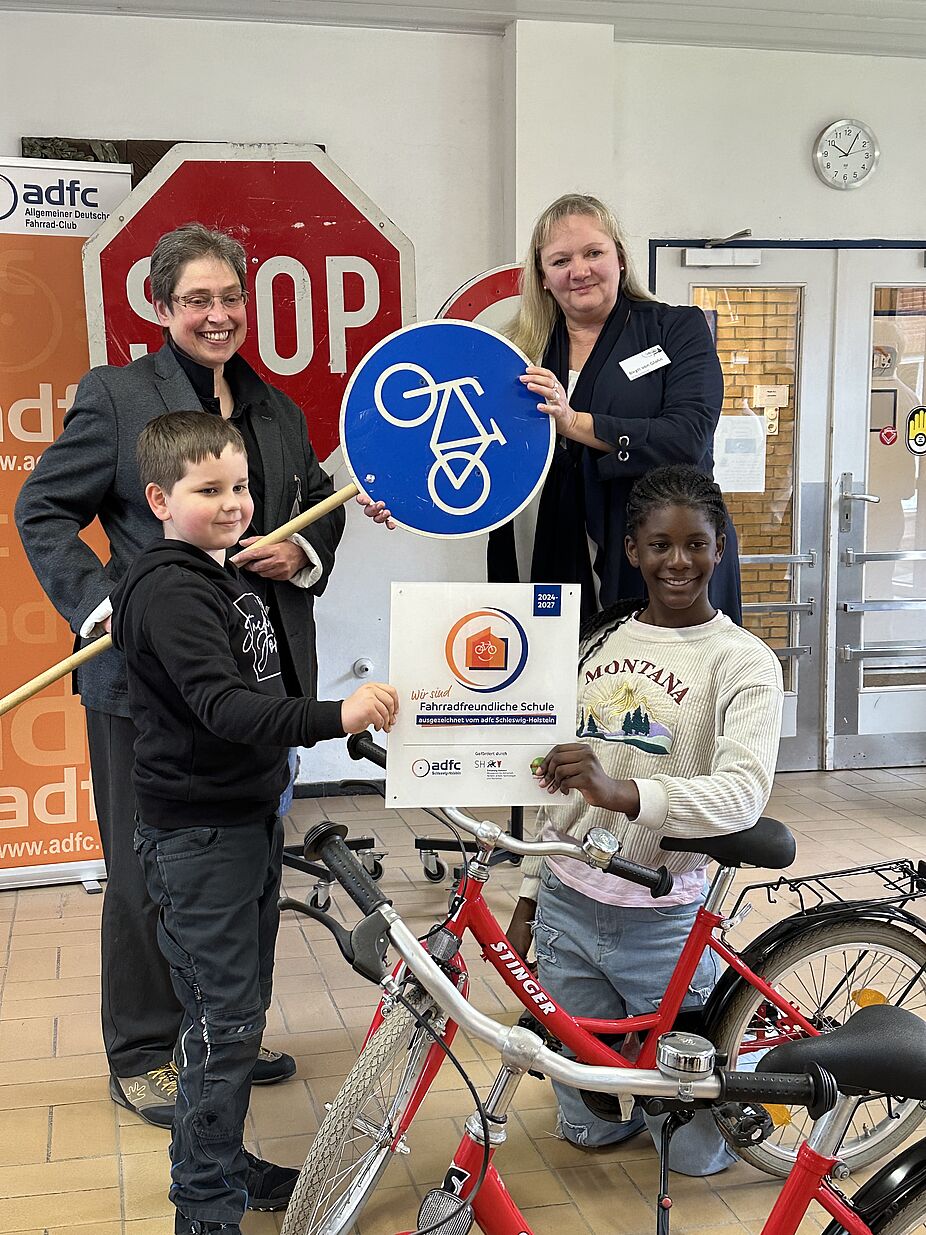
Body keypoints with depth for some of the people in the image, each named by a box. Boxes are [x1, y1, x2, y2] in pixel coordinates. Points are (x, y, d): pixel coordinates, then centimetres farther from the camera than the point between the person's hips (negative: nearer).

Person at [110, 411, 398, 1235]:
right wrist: (334, 717, -42)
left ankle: (227, 1162, 34)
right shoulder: (169, 591, -20)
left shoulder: (226, 578, 11)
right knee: (223, 1020, -2)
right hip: (198, 835, -10)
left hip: (251, 818, 10)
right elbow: (221, 705, -33)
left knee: (244, 1009, 19)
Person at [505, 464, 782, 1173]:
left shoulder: (742, 659, -9)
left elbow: (744, 793, -25)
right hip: (567, 906, 5)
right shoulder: (599, 641, 7)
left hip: (663, 921, -4)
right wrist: (530, 895, 13)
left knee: (695, 1148, 9)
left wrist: (623, 791, -40)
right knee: (590, 1125, 17)